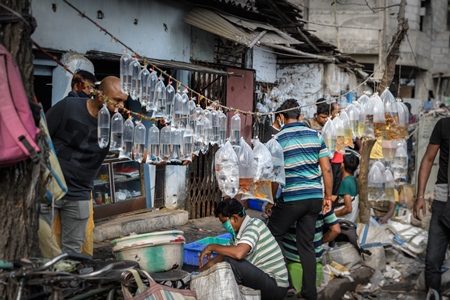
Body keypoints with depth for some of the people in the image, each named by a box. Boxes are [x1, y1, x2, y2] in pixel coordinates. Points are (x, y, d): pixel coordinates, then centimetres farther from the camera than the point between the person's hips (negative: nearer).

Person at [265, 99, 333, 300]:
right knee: (307, 243, 11)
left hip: (291, 198, -4)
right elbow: (327, 169, 4)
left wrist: (270, 201, 5)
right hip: (314, 198, 5)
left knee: (274, 235, 14)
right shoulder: (315, 135, 6)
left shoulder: (278, 139, -5)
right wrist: (328, 197, 13)